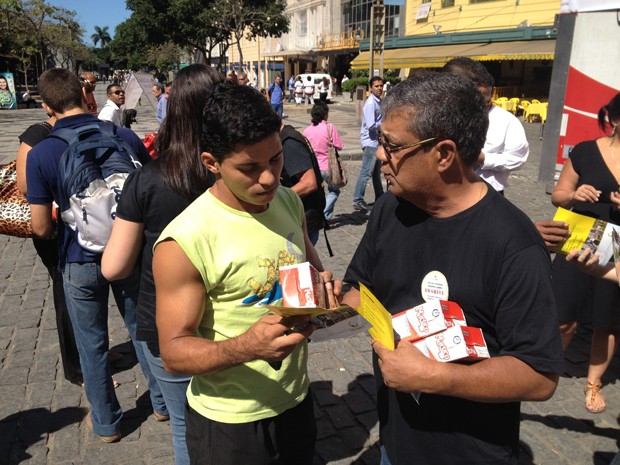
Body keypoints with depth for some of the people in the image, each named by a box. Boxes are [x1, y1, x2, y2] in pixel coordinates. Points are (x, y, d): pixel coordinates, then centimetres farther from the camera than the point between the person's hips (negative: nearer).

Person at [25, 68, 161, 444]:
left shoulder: (40, 155, -13)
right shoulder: (126, 137, -10)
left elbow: (41, 228, -10)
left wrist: (64, 222, 11)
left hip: (80, 262, -1)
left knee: (92, 343, 16)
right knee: (141, 328, 20)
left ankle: (106, 422, 32)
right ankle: (161, 399, 37)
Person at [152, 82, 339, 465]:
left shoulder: (289, 201, -5)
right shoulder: (184, 241, -24)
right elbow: (174, 352, -19)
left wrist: (324, 286, -12)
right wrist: (245, 347, -36)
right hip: (229, 423, -5)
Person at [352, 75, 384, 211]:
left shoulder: (379, 101, 11)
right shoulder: (371, 103, -18)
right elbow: (371, 125, -25)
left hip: (376, 141, 10)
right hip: (370, 141, -10)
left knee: (377, 171, 18)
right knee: (366, 173, -9)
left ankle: (380, 197, 30)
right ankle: (357, 201, -4)